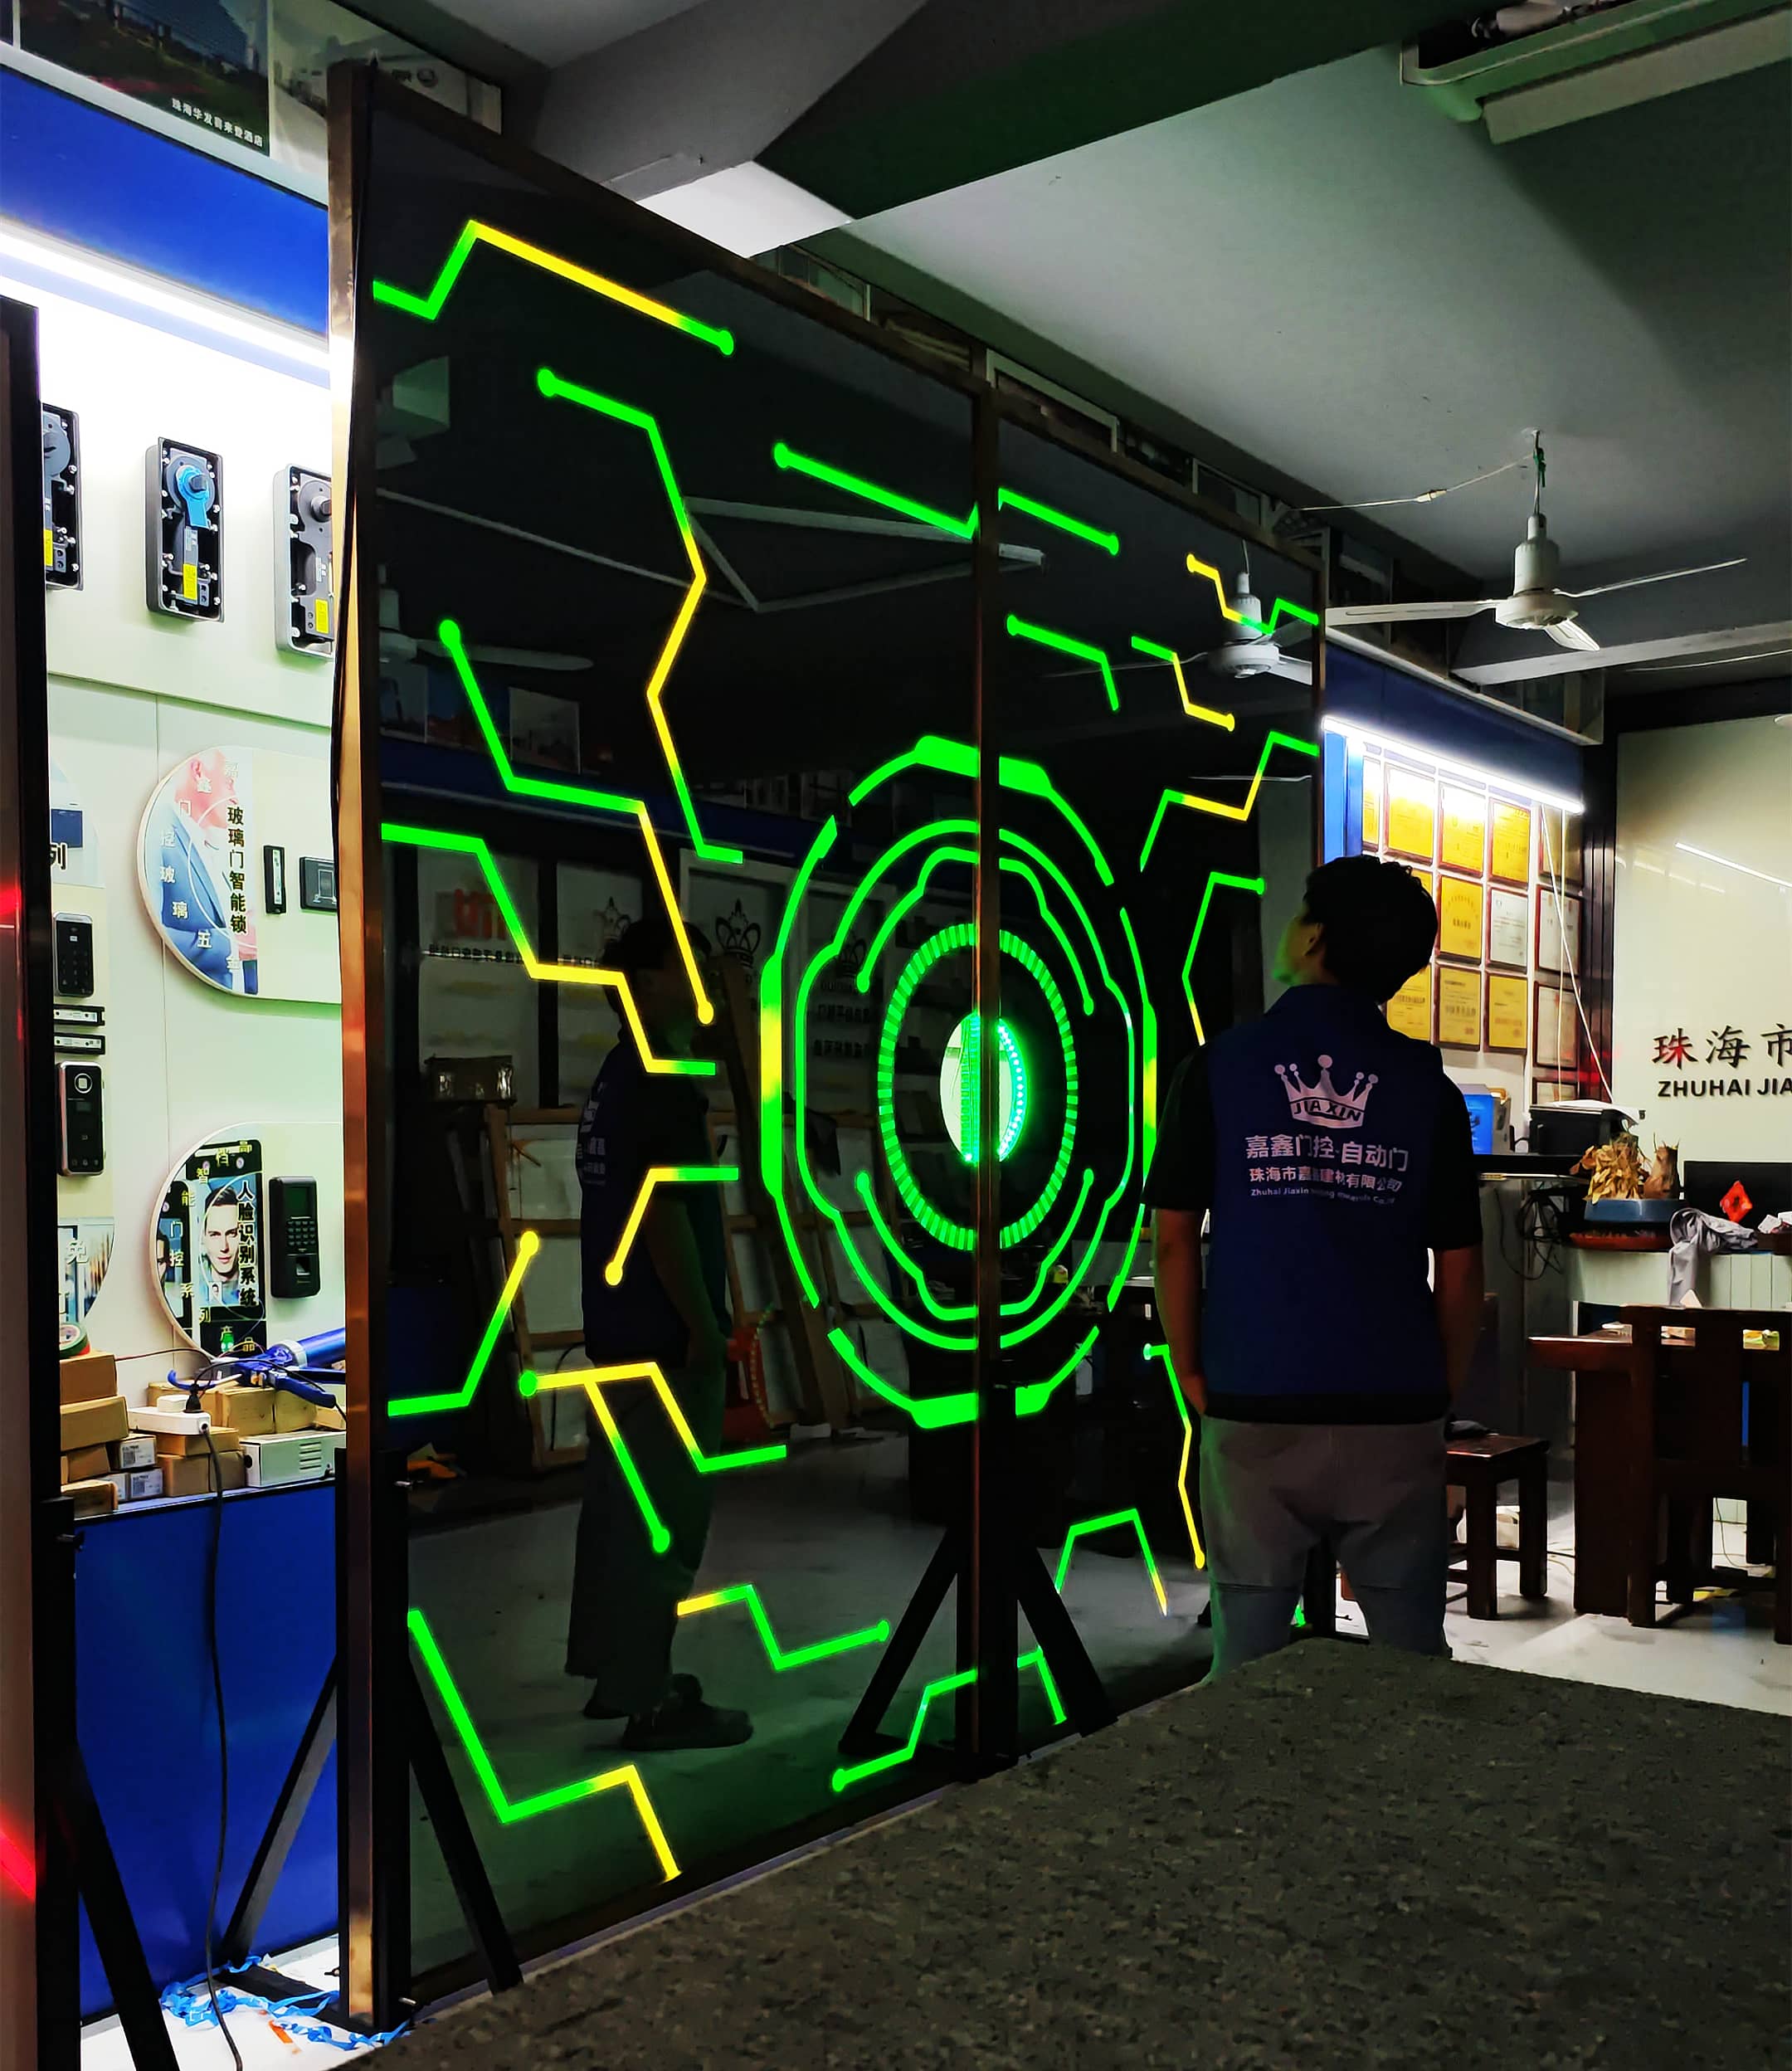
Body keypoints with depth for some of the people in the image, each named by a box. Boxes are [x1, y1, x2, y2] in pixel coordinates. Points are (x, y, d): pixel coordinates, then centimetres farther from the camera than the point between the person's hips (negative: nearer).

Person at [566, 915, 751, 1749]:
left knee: (619, 1501, 16)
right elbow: (663, 1214, -23)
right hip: (662, 1334, -10)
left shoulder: (617, 1076, 15)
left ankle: (612, 1668, 26)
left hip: (621, 1327, 10)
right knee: (663, 1516, -4)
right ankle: (648, 1700, 2)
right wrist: (704, 1327, -19)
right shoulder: (662, 1082, -17)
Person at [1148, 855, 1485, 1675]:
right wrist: (1442, 1387, 14)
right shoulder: (1427, 1085, 2)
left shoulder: (1216, 1068, -2)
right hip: (1394, 1415, 1)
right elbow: (1459, 1267, 3)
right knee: (1412, 1660, 11)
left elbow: (1173, 1239, -2)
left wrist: (1191, 1374, 7)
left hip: (1254, 1408, -1)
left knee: (1249, 1662, 9)